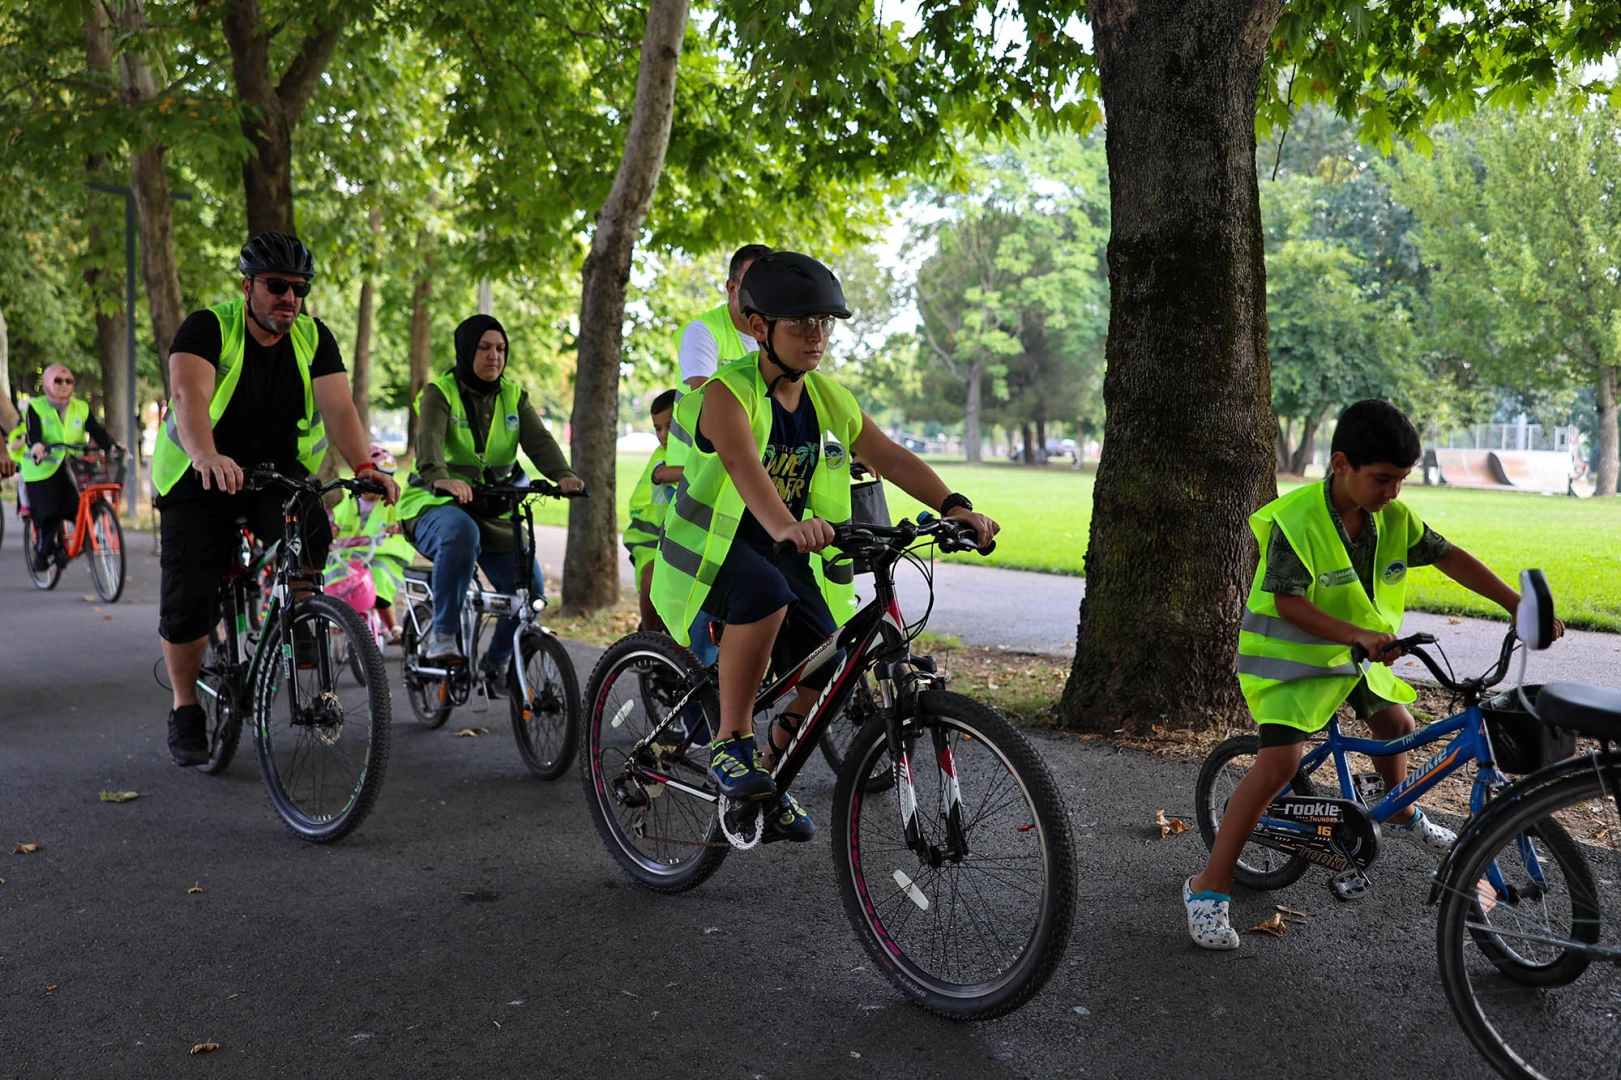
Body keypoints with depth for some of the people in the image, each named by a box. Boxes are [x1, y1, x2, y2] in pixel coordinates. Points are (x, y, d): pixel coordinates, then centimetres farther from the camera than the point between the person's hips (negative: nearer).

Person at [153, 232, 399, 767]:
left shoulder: (313, 338, -3)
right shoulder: (209, 327, -13)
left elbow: (338, 407, -16)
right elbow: (189, 394, -31)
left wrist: (364, 466, -35)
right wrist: (207, 456, -51)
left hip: (279, 473, 2)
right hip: (200, 480, -2)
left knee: (310, 531, -30)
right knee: (185, 600, -7)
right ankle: (185, 710, 14)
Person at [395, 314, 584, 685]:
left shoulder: (514, 396, 9)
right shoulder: (439, 392, -5)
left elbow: (539, 440, -9)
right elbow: (428, 440, -25)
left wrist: (563, 474, -31)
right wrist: (440, 477, -48)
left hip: (492, 512, 4)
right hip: (435, 505, -4)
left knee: (530, 588, -12)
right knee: (460, 531, -40)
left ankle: (496, 663, 13)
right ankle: (442, 635, -27)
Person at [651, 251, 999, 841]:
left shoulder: (830, 400, 1)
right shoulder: (727, 393, -19)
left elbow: (893, 458, -6)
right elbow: (743, 465, -38)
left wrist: (955, 508, -23)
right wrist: (785, 524, -58)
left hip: (784, 549, 6)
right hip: (715, 546, -6)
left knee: (827, 681, -8)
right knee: (766, 594, -39)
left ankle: (773, 784, 21)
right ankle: (731, 744, -20)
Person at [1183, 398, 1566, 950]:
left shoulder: (1394, 516, -6)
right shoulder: (1296, 519, -26)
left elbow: (1450, 558, 3)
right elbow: (1288, 601, -28)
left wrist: (1520, 606, -1)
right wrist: (1360, 635, -38)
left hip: (1356, 652, 7)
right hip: (1291, 652, -7)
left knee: (1395, 722, 22)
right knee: (1280, 761, -19)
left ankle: (1401, 814, 57)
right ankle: (1208, 887, -13)